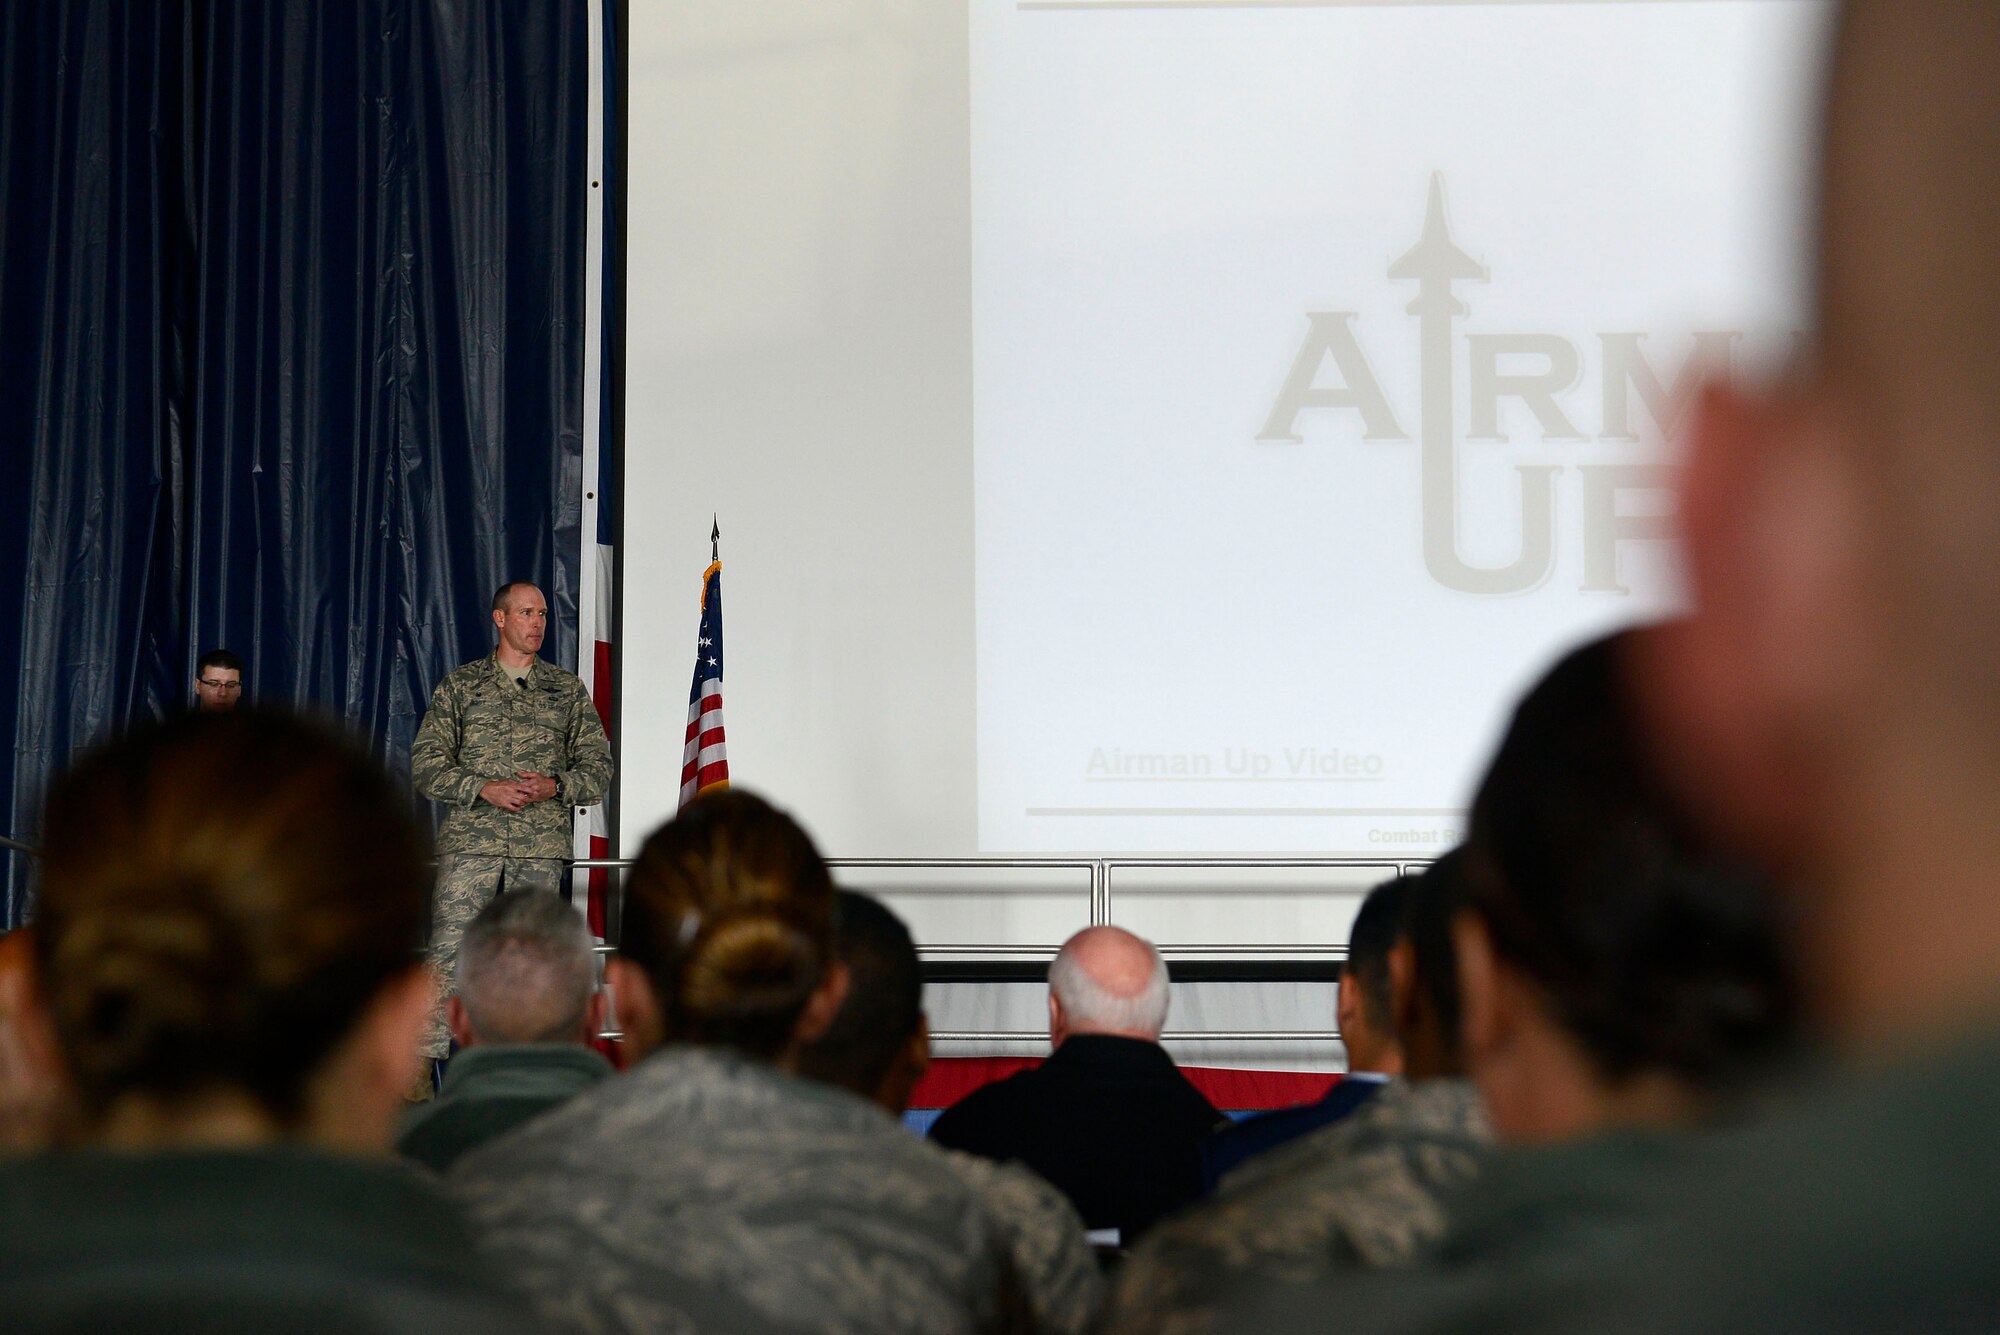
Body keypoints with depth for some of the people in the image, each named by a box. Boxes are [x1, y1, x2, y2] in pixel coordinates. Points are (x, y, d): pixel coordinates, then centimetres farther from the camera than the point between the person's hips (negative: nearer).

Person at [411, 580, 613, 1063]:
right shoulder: (459, 685, 9)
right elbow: (425, 763, 3)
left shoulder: (568, 690, 14)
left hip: (541, 847, 2)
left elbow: (598, 768, 12)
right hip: (471, 842, -2)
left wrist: (555, 786, -8)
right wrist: (484, 788, -11)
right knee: (449, 951, -10)